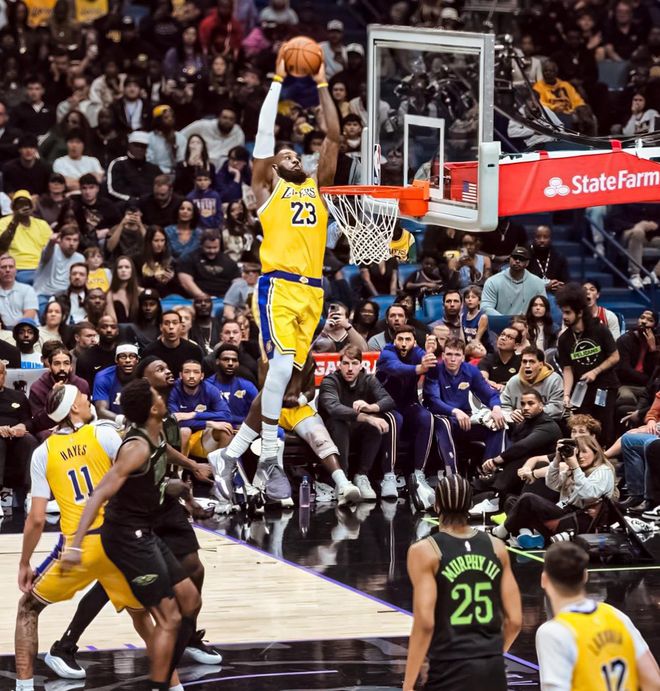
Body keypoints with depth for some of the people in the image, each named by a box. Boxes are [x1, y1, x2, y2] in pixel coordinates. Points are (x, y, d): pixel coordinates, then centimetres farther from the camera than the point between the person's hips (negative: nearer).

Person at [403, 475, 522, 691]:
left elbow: (425, 623, -14)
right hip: (493, 669, 5)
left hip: (451, 670, -5)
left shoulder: (425, 552, -7)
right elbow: (515, 620, 7)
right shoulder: (496, 547, 7)